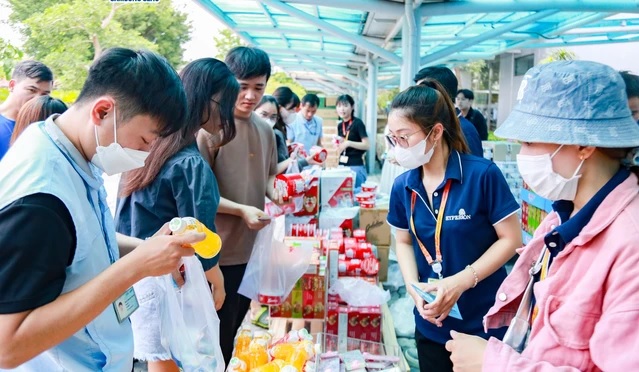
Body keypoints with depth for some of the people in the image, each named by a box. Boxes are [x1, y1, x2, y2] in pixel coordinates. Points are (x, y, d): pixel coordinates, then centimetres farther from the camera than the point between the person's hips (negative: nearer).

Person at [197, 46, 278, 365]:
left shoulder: (265, 130, 6)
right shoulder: (210, 127, -16)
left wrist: (277, 195, -3)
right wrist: (241, 210, -24)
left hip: (254, 248, 7)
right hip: (219, 252, -7)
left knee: (237, 331, 25)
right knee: (217, 338, 8)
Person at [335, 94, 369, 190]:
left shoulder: (358, 123, -8)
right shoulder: (340, 125, 11)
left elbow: (367, 145, -13)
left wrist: (348, 143, -21)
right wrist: (337, 143, -2)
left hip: (356, 165, -6)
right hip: (342, 165, 6)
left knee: (356, 190, -5)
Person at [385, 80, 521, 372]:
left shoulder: (483, 175, -16)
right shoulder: (402, 186, -2)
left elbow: (511, 239, -12)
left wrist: (461, 282, -21)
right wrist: (413, 287, -8)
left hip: (483, 323, -4)